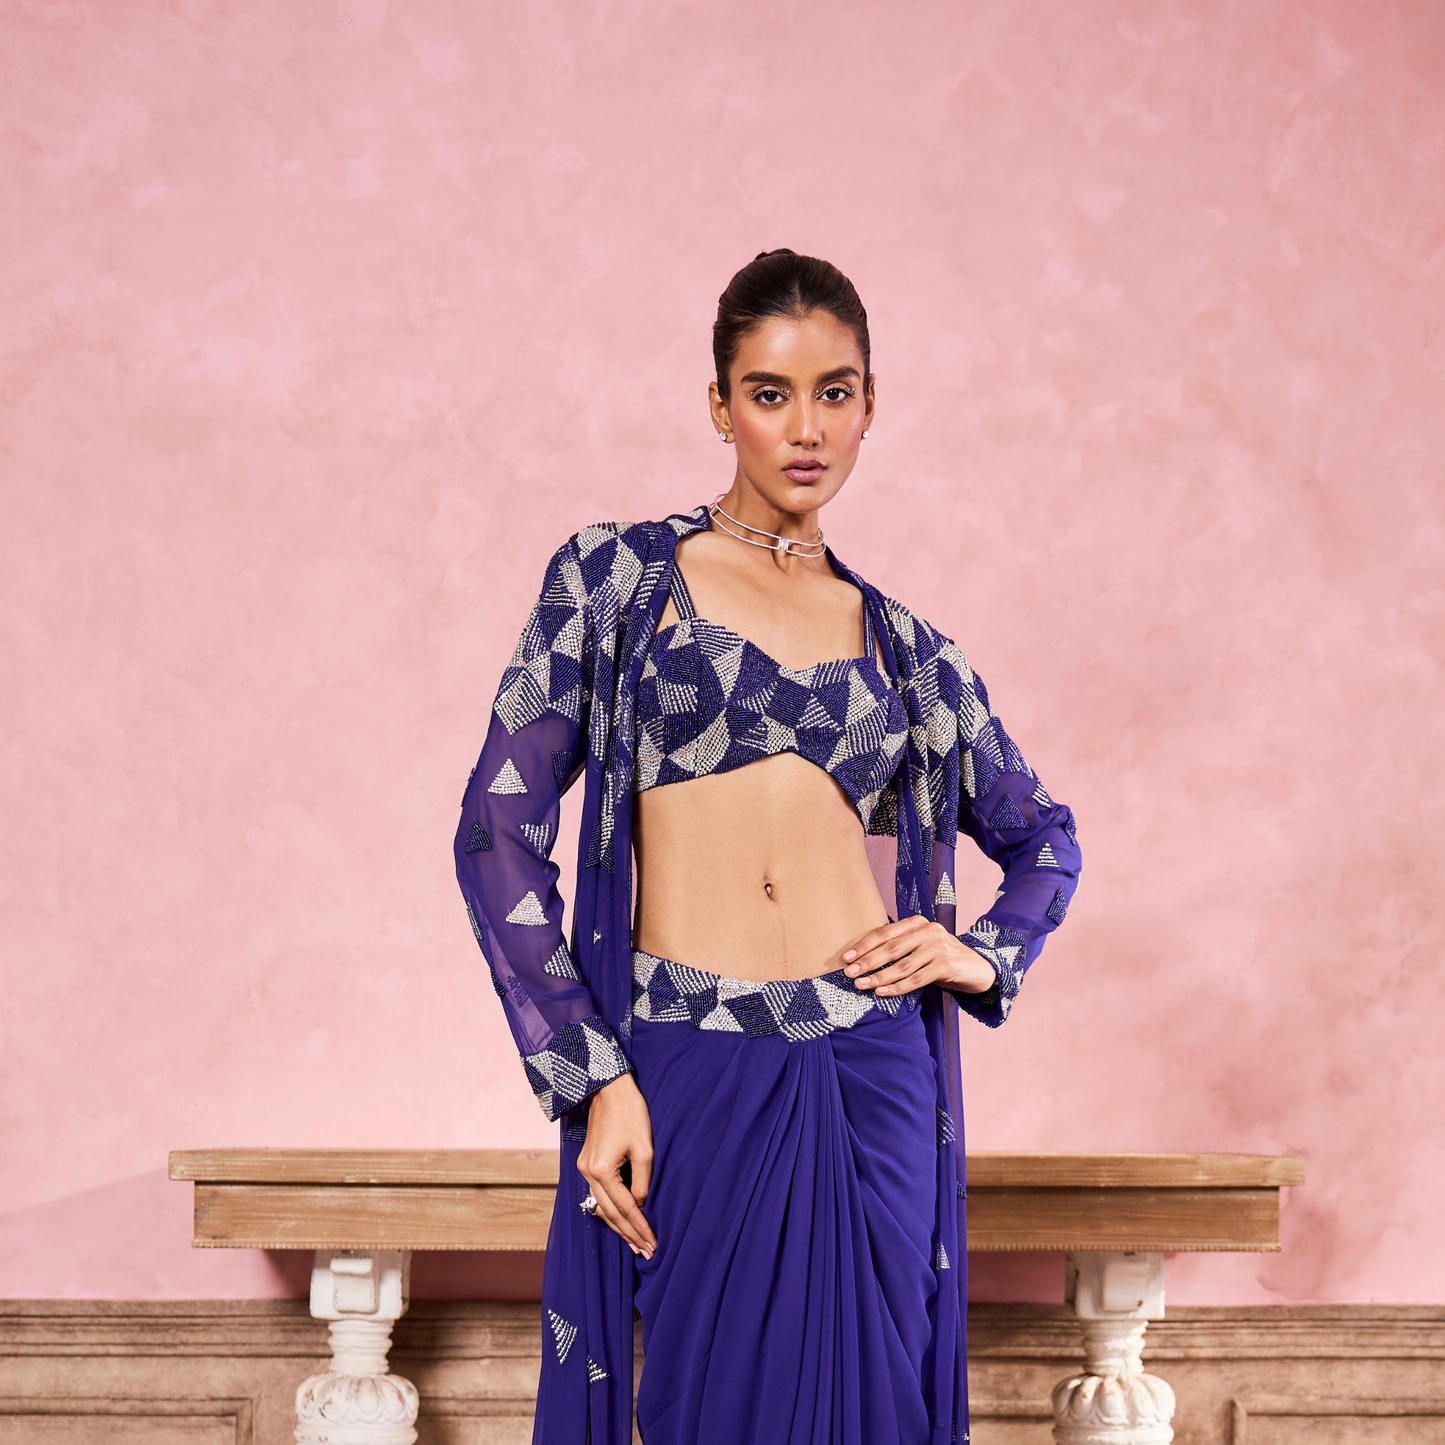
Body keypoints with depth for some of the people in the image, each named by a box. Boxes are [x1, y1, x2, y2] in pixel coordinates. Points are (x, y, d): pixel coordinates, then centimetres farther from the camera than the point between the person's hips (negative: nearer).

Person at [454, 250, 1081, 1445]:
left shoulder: (900, 644, 13)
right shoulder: (618, 575, 4)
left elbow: (1045, 840, 25)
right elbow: (501, 829, -1)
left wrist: (986, 955, 4)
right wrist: (590, 1078, -8)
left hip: (874, 1083, 3)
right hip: (682, 1081, -2)